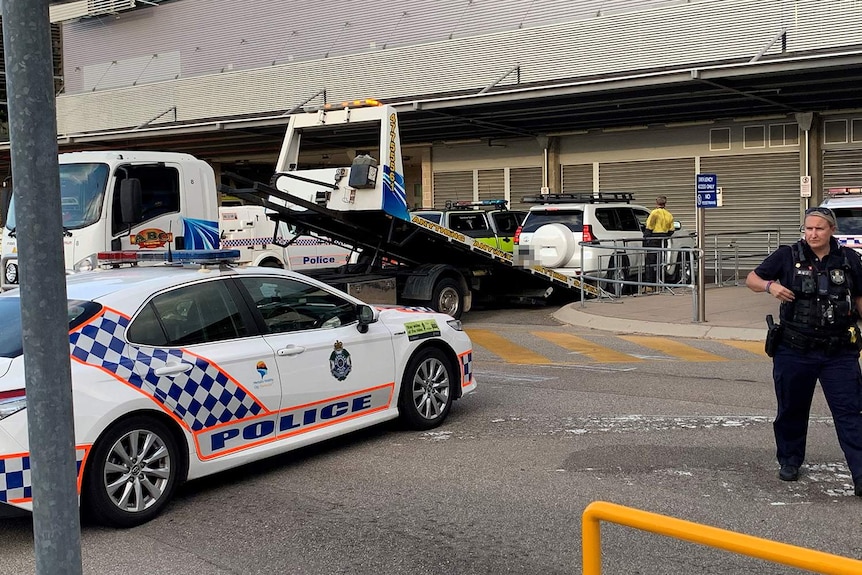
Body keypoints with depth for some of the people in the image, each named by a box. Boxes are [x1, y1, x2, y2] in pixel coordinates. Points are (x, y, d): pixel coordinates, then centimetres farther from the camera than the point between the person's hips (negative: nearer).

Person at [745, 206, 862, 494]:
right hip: (794, 351, 0)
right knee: (792, 409, 14)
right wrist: (770, 286, -17)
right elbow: (751, 279, 4)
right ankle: (790, 462, 32)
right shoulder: (787, 256, -3)